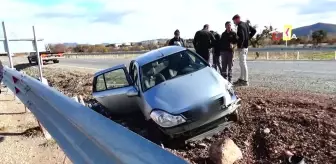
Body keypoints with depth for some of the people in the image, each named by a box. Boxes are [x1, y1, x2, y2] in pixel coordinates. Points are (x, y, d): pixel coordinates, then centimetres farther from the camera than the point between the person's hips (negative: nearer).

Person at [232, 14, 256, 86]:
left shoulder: (240, 26, -15)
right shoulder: (246, 24, 14)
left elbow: (241, 37, -25)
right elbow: (254, 30, 21)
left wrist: (239, 46, -17)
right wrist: (248, 37, 16)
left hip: (242, 47, -10)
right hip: (246, 46, 10)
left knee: (243, 63, -6)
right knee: (242, 63, 16)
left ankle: (245, 81, -2)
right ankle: (241, 79, 24)